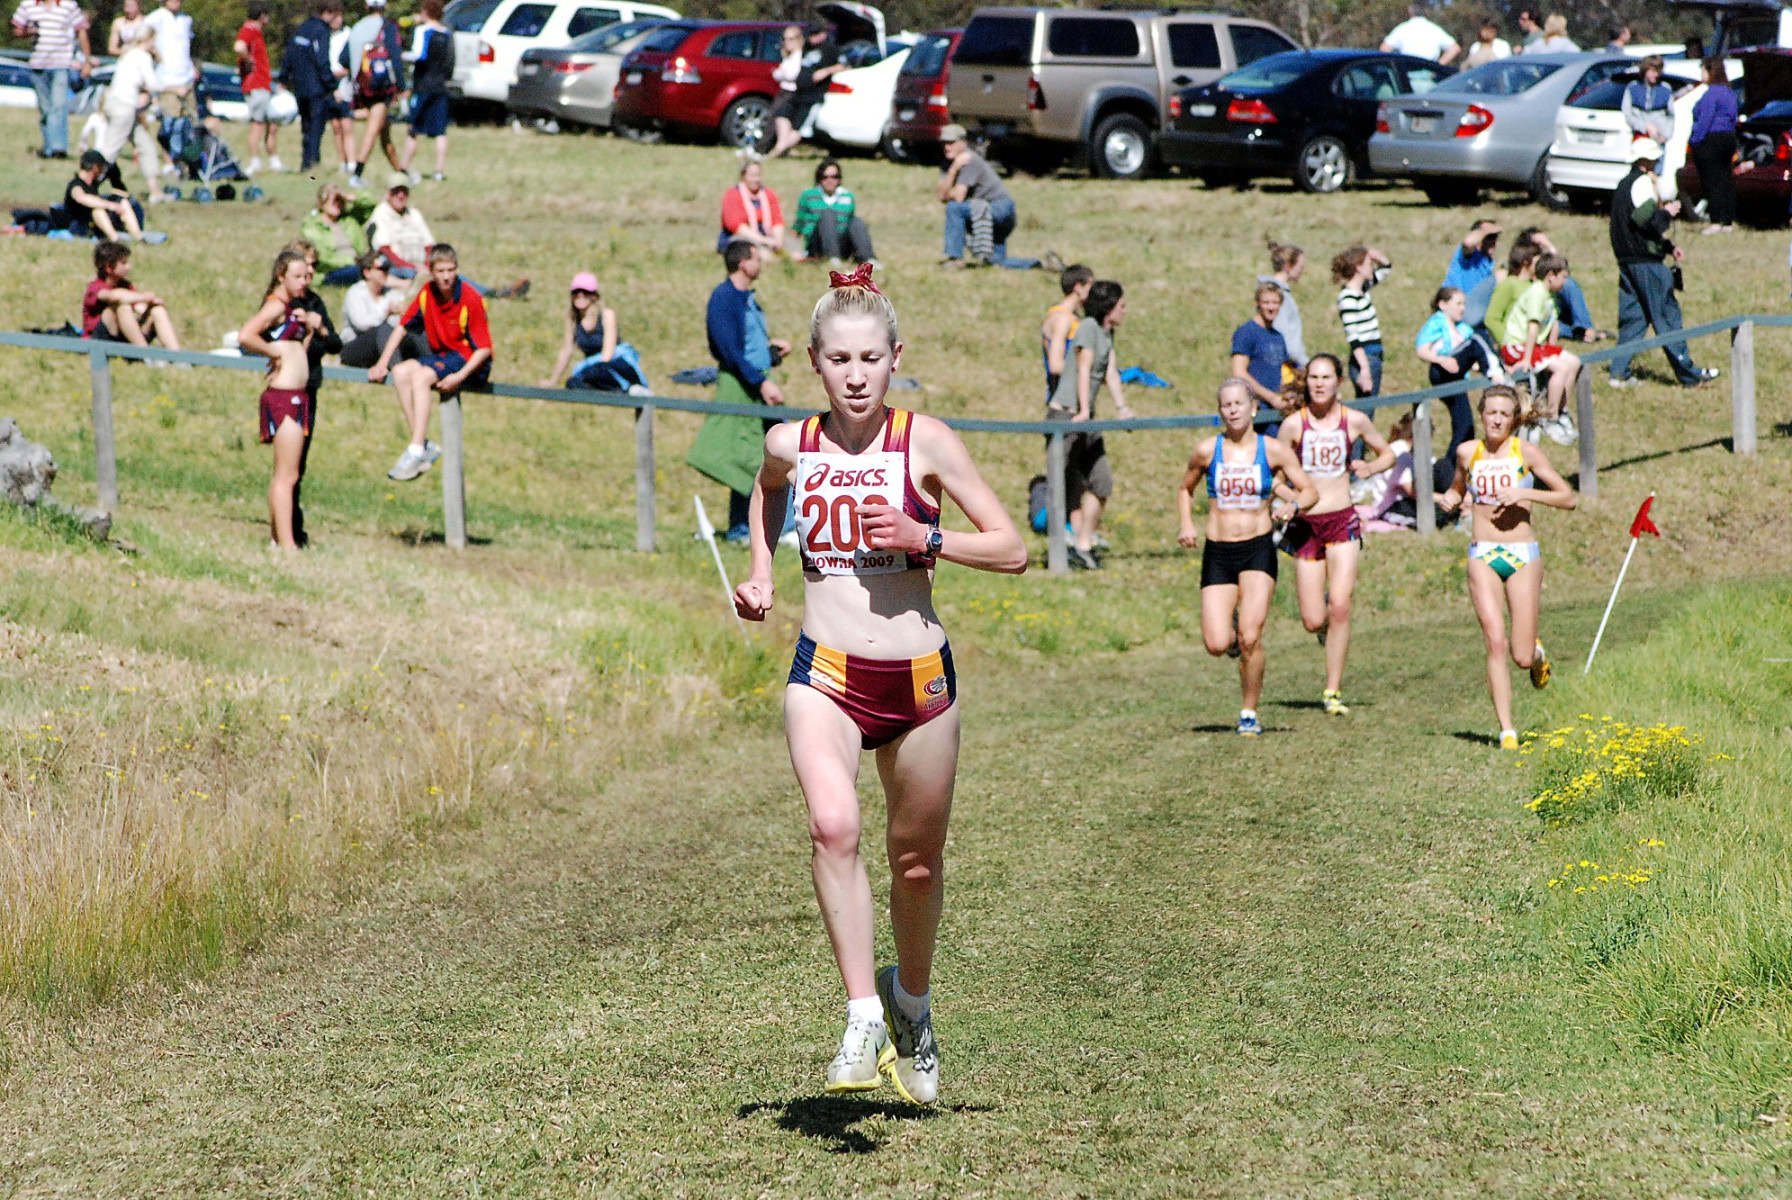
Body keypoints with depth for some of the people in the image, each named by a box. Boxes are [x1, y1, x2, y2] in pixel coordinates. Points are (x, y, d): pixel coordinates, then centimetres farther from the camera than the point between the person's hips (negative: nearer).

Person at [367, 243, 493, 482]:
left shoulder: (470, 299, -16)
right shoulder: (427, 294, 1)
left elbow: (484, 349, -17)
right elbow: (402, 327, 9)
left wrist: (459, 376, -28)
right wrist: (382, 363, 2)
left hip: (470, 363, -7)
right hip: (441, 355, 7)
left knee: (420, 376, -29)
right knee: (400, 372, -16)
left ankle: (416, 451, -32)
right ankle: (424, 445, -18)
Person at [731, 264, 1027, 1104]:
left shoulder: (925, 442, -5)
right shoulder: (789, 445, 2)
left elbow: (1012, 551, -4)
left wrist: (922, 537, -17)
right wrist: (760, 575, 14)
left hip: (918, 677, 0)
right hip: (825, 674, 0)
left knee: (916, 859, 13)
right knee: (833, 826, -27)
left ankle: (911, 1003, 41)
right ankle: (863, 1020, -27)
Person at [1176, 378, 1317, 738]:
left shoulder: (1273, 450, -1)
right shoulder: (1207, 451, 2)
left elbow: (1310, 491, 4)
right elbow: (1185, 489, 18)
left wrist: (1295, 504, -19)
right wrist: (1186, 525, 1)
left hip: (1258, 549, -1)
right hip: (1217, 552, 1)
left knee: (1250, 637, -15)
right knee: (1217, 645, -9)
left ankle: (1249, 714, 3)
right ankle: (1233, 633, 29)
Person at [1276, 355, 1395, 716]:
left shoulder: (1354, 421, 1)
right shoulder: (1294, 424, -2)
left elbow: (1388, 454, 15)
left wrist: (1369, 467, -6)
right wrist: (1291, 495, -15)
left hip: (1342, 521, 0)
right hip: (1306, 524, 0)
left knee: (1340, 608, -15)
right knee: (1313, 622, -3)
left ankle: (1333, 690, -5)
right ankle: (1328, 626, 37)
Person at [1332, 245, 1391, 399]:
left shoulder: (1362, 288, 11)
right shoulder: (1348, 298, -16)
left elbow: (1386, 266, 25)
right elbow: (1353, 337, -21)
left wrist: (1376, 255, 3)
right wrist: (1364, 369, -25)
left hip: (1374, 358, 9)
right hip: (1364, 359, -9)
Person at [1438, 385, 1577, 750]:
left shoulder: (1526, 452, -2)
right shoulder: (1467, 453, 5)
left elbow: (1568, 498, -2)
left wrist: (1525, 493, -14)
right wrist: (1450, 498, 3)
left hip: (1522, 554, -1)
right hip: (1482, 557, 1)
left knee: (1522, 657, -2)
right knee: (1495, 643, -12)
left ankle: (1536, 653, 36)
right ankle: (1506, 729, -7)